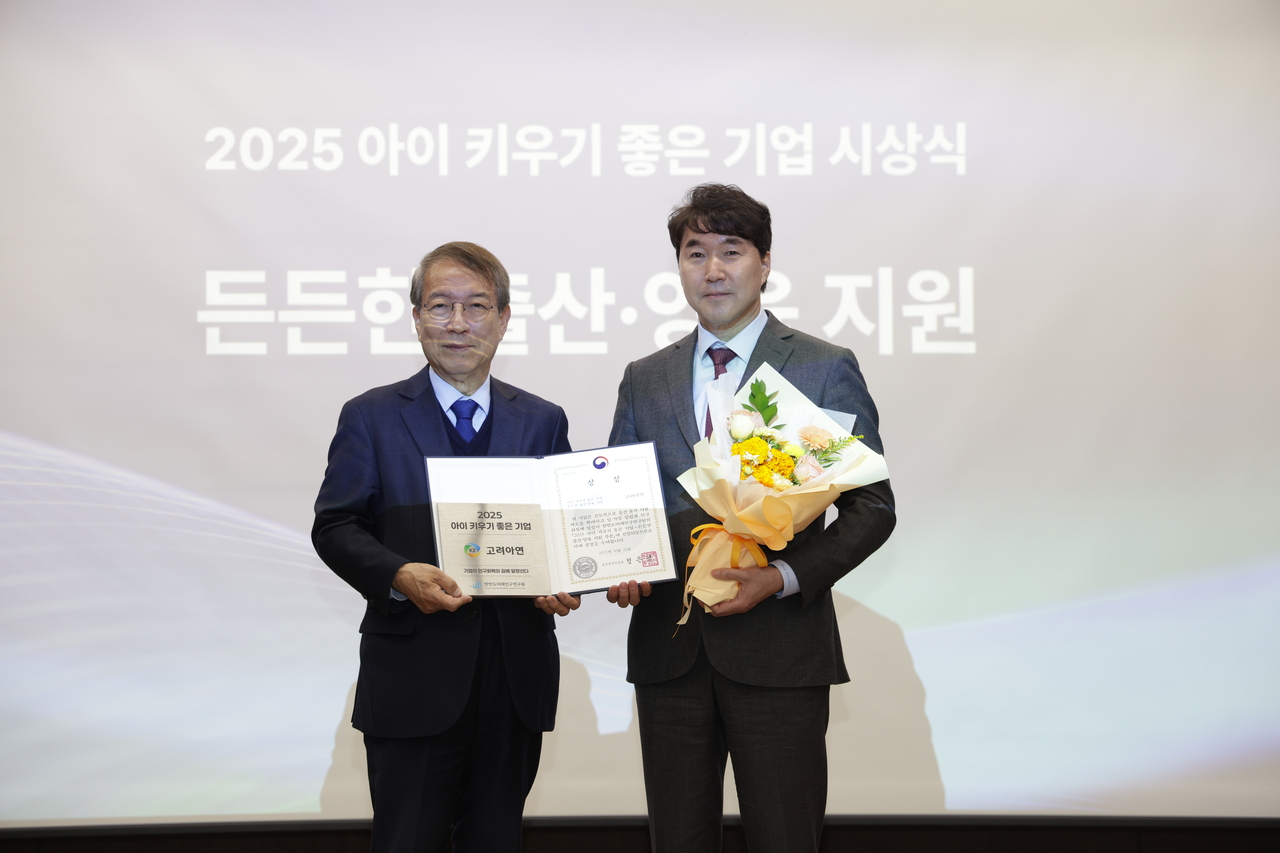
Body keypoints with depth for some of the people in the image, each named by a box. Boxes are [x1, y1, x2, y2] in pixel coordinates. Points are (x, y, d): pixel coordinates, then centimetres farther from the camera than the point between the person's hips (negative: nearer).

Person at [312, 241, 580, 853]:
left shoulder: (543, 422, 11)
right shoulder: (371, 417, 3)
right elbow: (334, 526, -1)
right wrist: (398, 576, -19)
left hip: (516, 680, 3)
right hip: (414, 680, -2)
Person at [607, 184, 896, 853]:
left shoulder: (827, 370, 1)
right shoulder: (644, 380, 13)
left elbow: (872, 505, -2)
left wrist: (784, 577, -16)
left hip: (780, 651, -3)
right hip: (668, 652, 3)